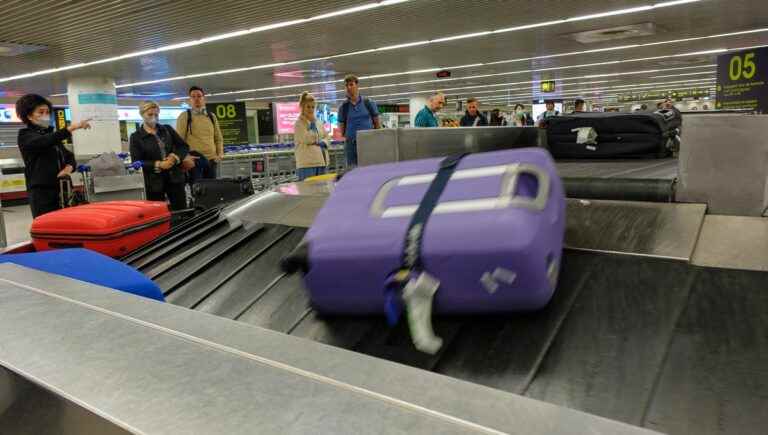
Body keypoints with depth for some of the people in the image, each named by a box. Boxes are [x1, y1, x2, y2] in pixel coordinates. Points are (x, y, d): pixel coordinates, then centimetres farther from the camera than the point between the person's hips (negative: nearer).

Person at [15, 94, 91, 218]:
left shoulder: (52, 135, 20)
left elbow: (69, 156, 17)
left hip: (61, 190, 6)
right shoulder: (25, 135, 1)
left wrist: (68, 167, -8)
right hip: (41, 192, -5)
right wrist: (71, 128, -31)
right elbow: (45, 141, -20)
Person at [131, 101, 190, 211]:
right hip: (154, 182, -3)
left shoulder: (167, 130, 11)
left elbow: (184, 146, 11)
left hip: (175, 178, 3)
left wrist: (175, 156, -10)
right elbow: (136, 162, -7)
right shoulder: (136, 137, 1)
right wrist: (158, 165, -19)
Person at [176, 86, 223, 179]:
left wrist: (220, 153, 4)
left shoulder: (212, 116, 15)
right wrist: (185, 157, -16)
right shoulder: (184, 116, 1)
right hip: (194, 159, -4)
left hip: (212, 160, 5)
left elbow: (218, 138, 20)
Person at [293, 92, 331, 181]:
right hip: (307, 163, -7)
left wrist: (323, 142, -4)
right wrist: (312, 124, -9)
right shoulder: (299, 124, -4)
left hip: (321, 161, 7)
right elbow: (307, 139, -15)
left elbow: (327, 137, 17)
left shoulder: (318, 122, 17)